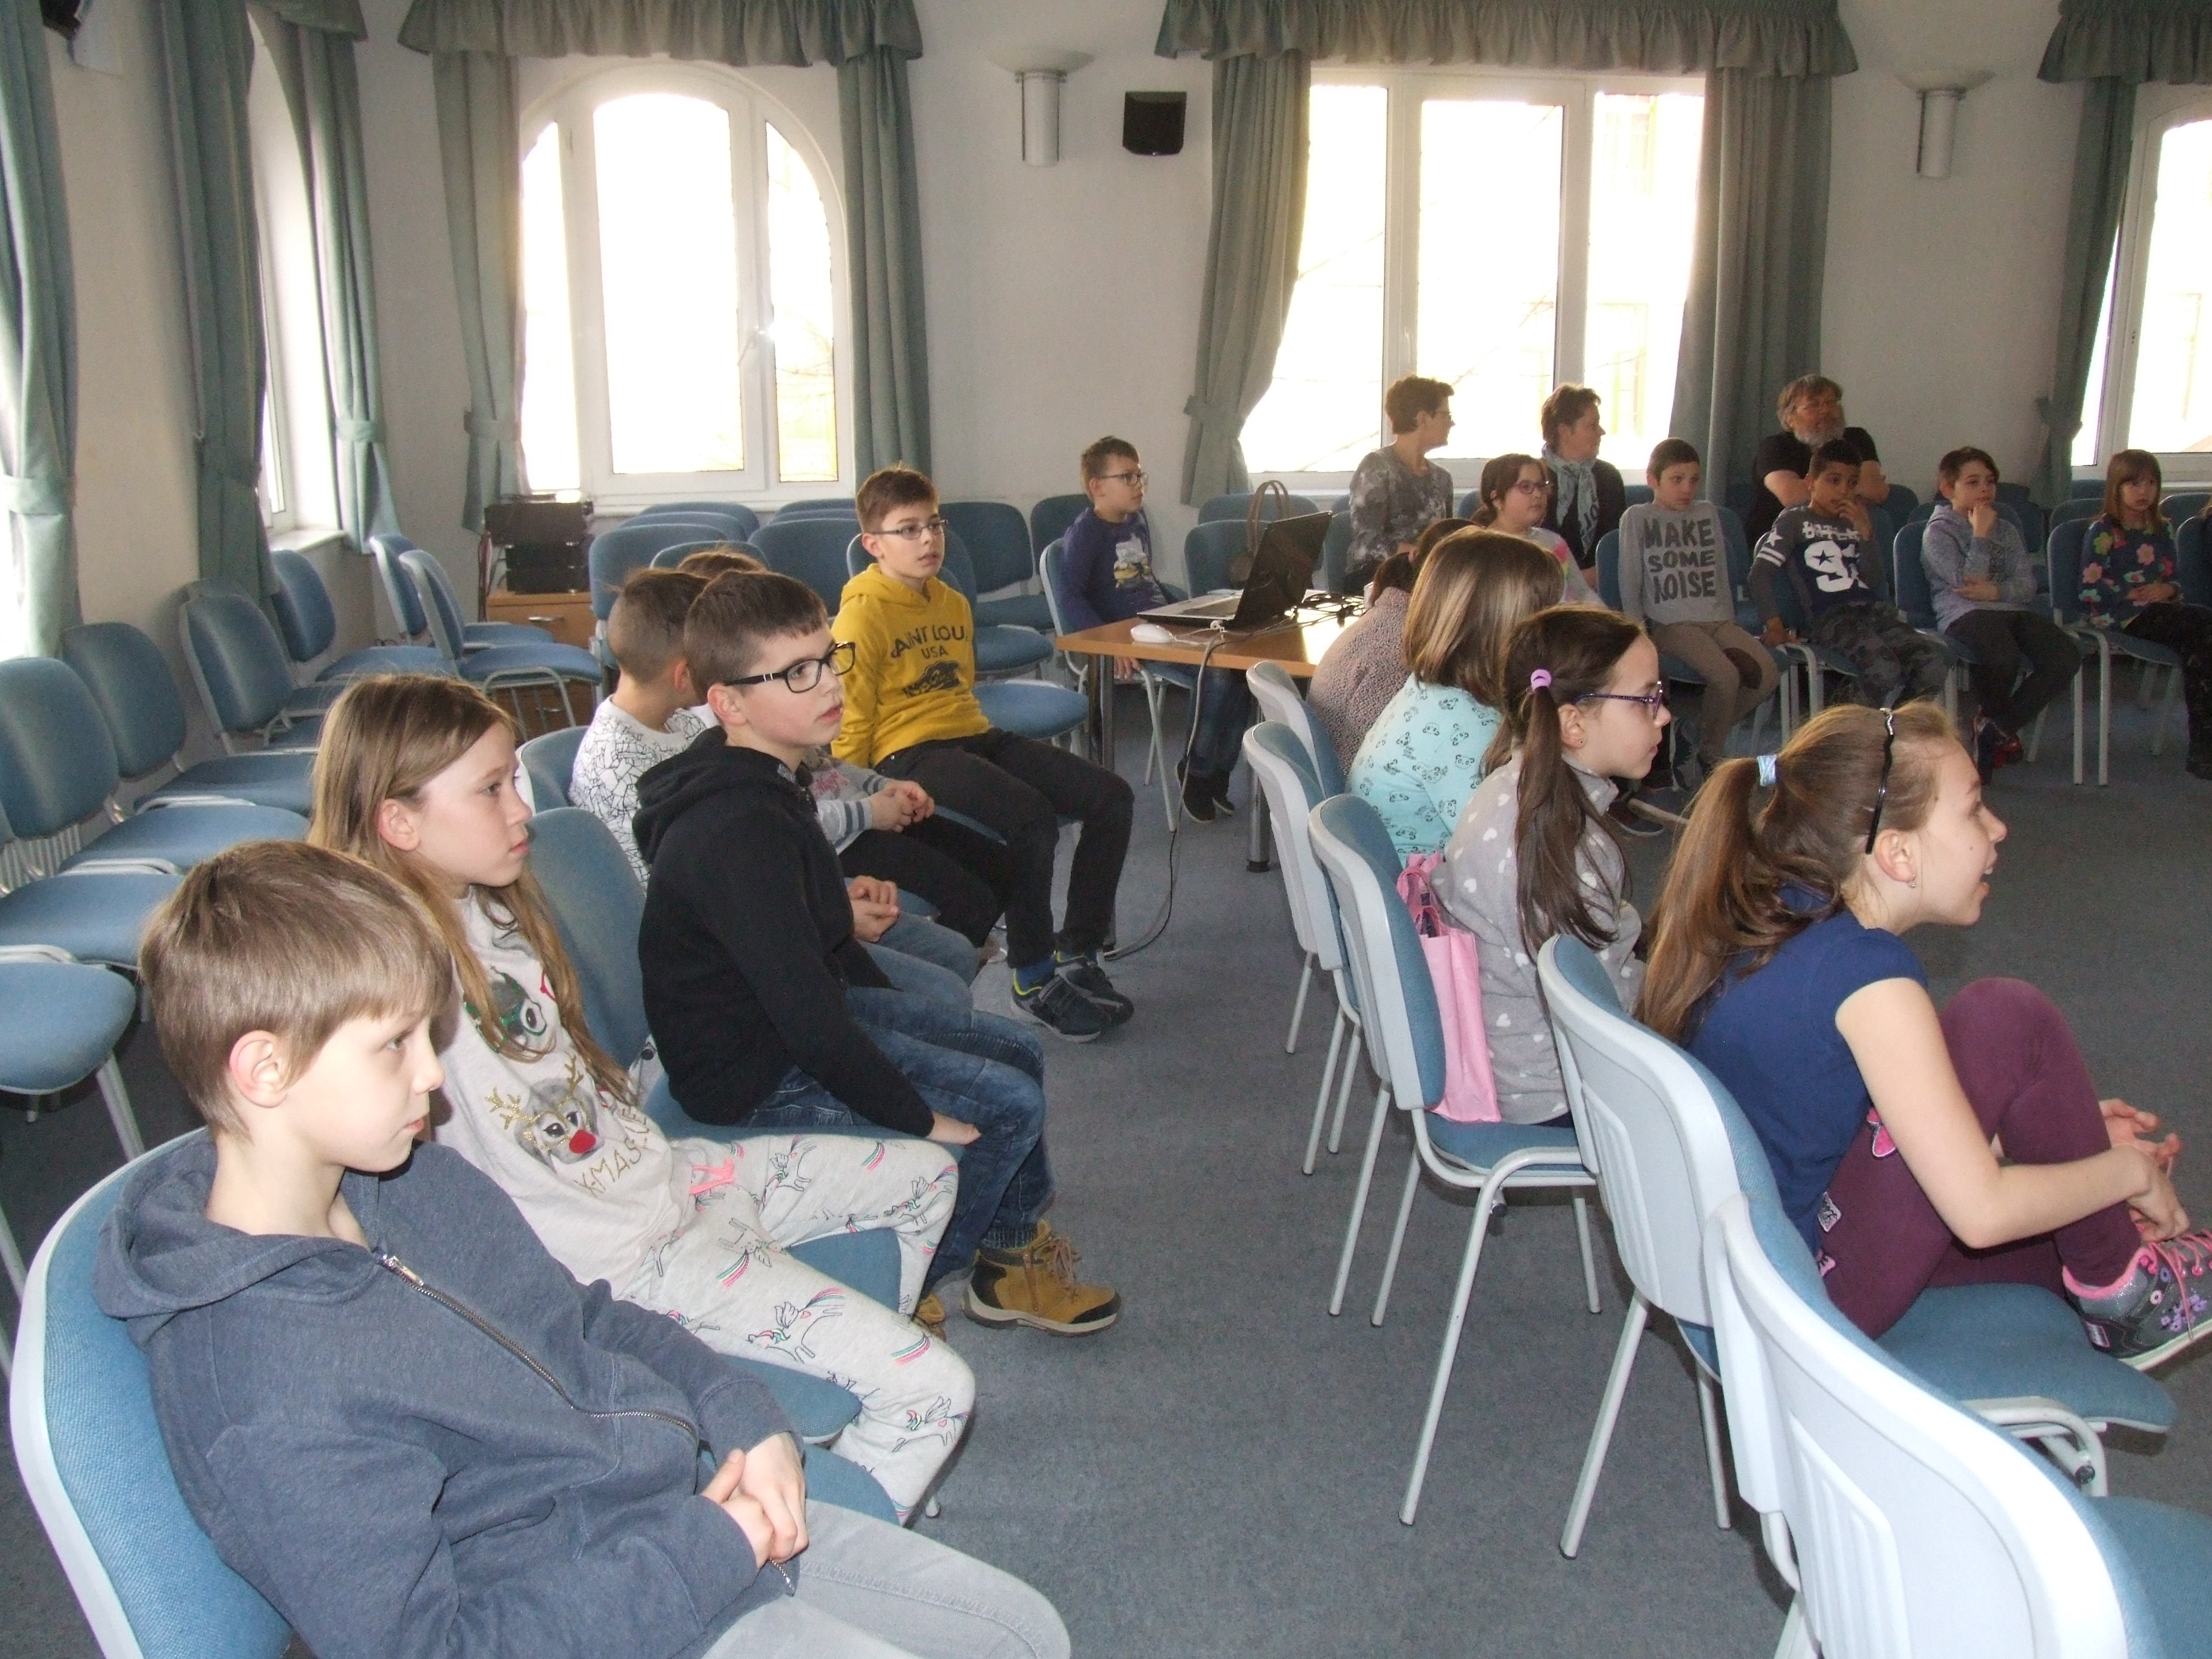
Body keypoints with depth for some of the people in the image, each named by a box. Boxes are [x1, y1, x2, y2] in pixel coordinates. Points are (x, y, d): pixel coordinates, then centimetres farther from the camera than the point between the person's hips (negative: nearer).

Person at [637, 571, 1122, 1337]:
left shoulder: (759, 782, 2)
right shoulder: (737, 832, -32)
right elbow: (805, 1015, -31)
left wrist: (893, 1009, 18)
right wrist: (922, 1118, -22)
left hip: (813, 1005, 10)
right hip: (758, 1078, -10)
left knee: (1018, 1051, 13)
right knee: (1009, 1105, -10)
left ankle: (1012, 1247, 30)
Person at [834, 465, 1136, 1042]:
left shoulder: (952, 602, 16)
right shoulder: (863, 615, -9)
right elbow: (850, 725, -9)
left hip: (975, 735, 9)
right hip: (910, 753, -9)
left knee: (1111, 796, -5)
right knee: (1031, 817, -32)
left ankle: (1076, 953, 4)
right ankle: (1033, 982, -16)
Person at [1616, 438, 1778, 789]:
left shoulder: (1709, 514, 18)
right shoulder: (1637, 518, 4)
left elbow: (1721, 573, 20)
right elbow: (1630, 579, 1)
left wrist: (1730, 622, 12)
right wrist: (1635, 629, -5)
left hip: (1717, 619, 6)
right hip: (1671, 623, -6)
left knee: (1767, 673, -15)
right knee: (1726, 675, -29)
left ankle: (1709, 731, 4)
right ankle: (1711, 754, -8)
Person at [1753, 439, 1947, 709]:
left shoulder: (1853, 522, 26)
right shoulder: (1795, 520, 10)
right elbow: (1760, 573, -1)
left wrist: (1866, 532, 4)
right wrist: (1774, 624, -13)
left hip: (1871, 608, 6)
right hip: (1828, 618, -6)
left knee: (1934, 666, -18)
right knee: (1885, 671, -33)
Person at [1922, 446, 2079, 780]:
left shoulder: (2005, 529, 23)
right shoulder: (1938, 532, 6)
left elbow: (2027, 586, 11)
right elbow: (1966, 582, -8)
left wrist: (1996, 591, -10)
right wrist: (1980, 535, -5)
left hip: (2012, 610, 6)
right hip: (1965, 613, -6)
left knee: (2066, 658, -21)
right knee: (2004, 658, -38)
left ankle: (1996, 728, -11)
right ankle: (1997, 725, -5)